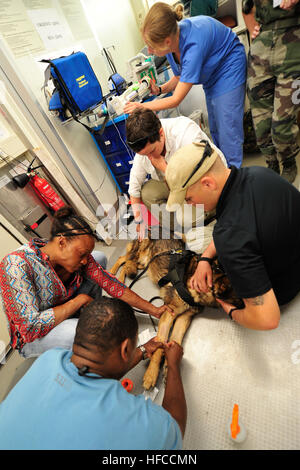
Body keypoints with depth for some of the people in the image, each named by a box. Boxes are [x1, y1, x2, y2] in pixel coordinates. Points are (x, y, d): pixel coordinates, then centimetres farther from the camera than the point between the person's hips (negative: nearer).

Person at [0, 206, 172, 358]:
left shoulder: (76, 255, -16)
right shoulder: (17, 265, -32)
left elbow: (110, 283, -15)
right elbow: (31, 327, -33)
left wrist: (153, 310, -15)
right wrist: (79, 300, -27)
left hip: (64, 314, 6)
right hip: (32, 339, -5)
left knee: (100, 257, -5)